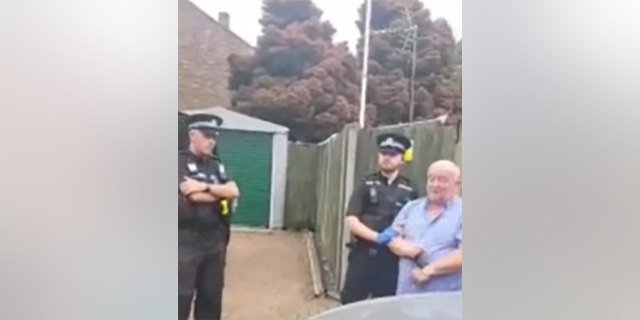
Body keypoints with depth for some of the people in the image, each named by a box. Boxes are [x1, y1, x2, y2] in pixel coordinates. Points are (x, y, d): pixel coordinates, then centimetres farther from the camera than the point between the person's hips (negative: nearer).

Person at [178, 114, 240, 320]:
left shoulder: (216, 166, 12)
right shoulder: (180, 162, -6)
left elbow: (234, 192, -2)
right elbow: (193, 196, -18)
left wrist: (206, 187, -15)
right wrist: (221, 192, -4)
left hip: (215, 241, 6)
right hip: (186, 242, -6)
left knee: (211, 296, 15)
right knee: (182, 297, 3)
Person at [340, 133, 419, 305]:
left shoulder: (410, 191, 4)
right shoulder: (366, 185, 0)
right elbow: (351, 221, -8)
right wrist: (377, 236, -21)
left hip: (392, 260, 2)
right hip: (363, 256, -1)